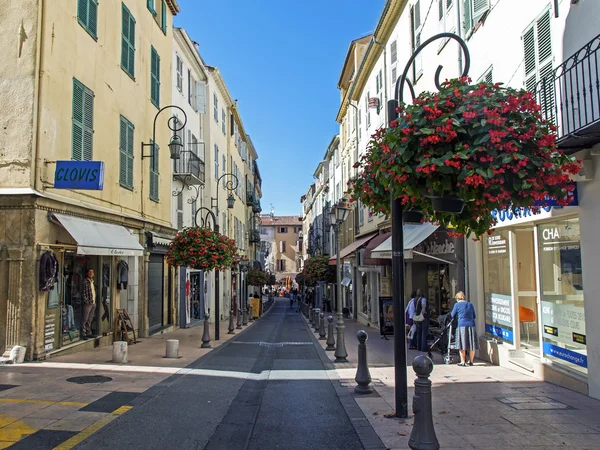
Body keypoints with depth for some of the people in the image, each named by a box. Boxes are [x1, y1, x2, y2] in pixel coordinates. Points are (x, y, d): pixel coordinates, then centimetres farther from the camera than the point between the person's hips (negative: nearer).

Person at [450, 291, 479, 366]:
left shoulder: (457, 305, 0)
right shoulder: (470, 304, 11)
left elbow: (452, 315, 9)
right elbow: (474, 316, 18)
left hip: (462, 326, -4)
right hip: (471, 325, 4)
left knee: (462, 344, 2)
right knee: (472, 344, 10)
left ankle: (463, 362, 4)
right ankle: (470, 361, 17)